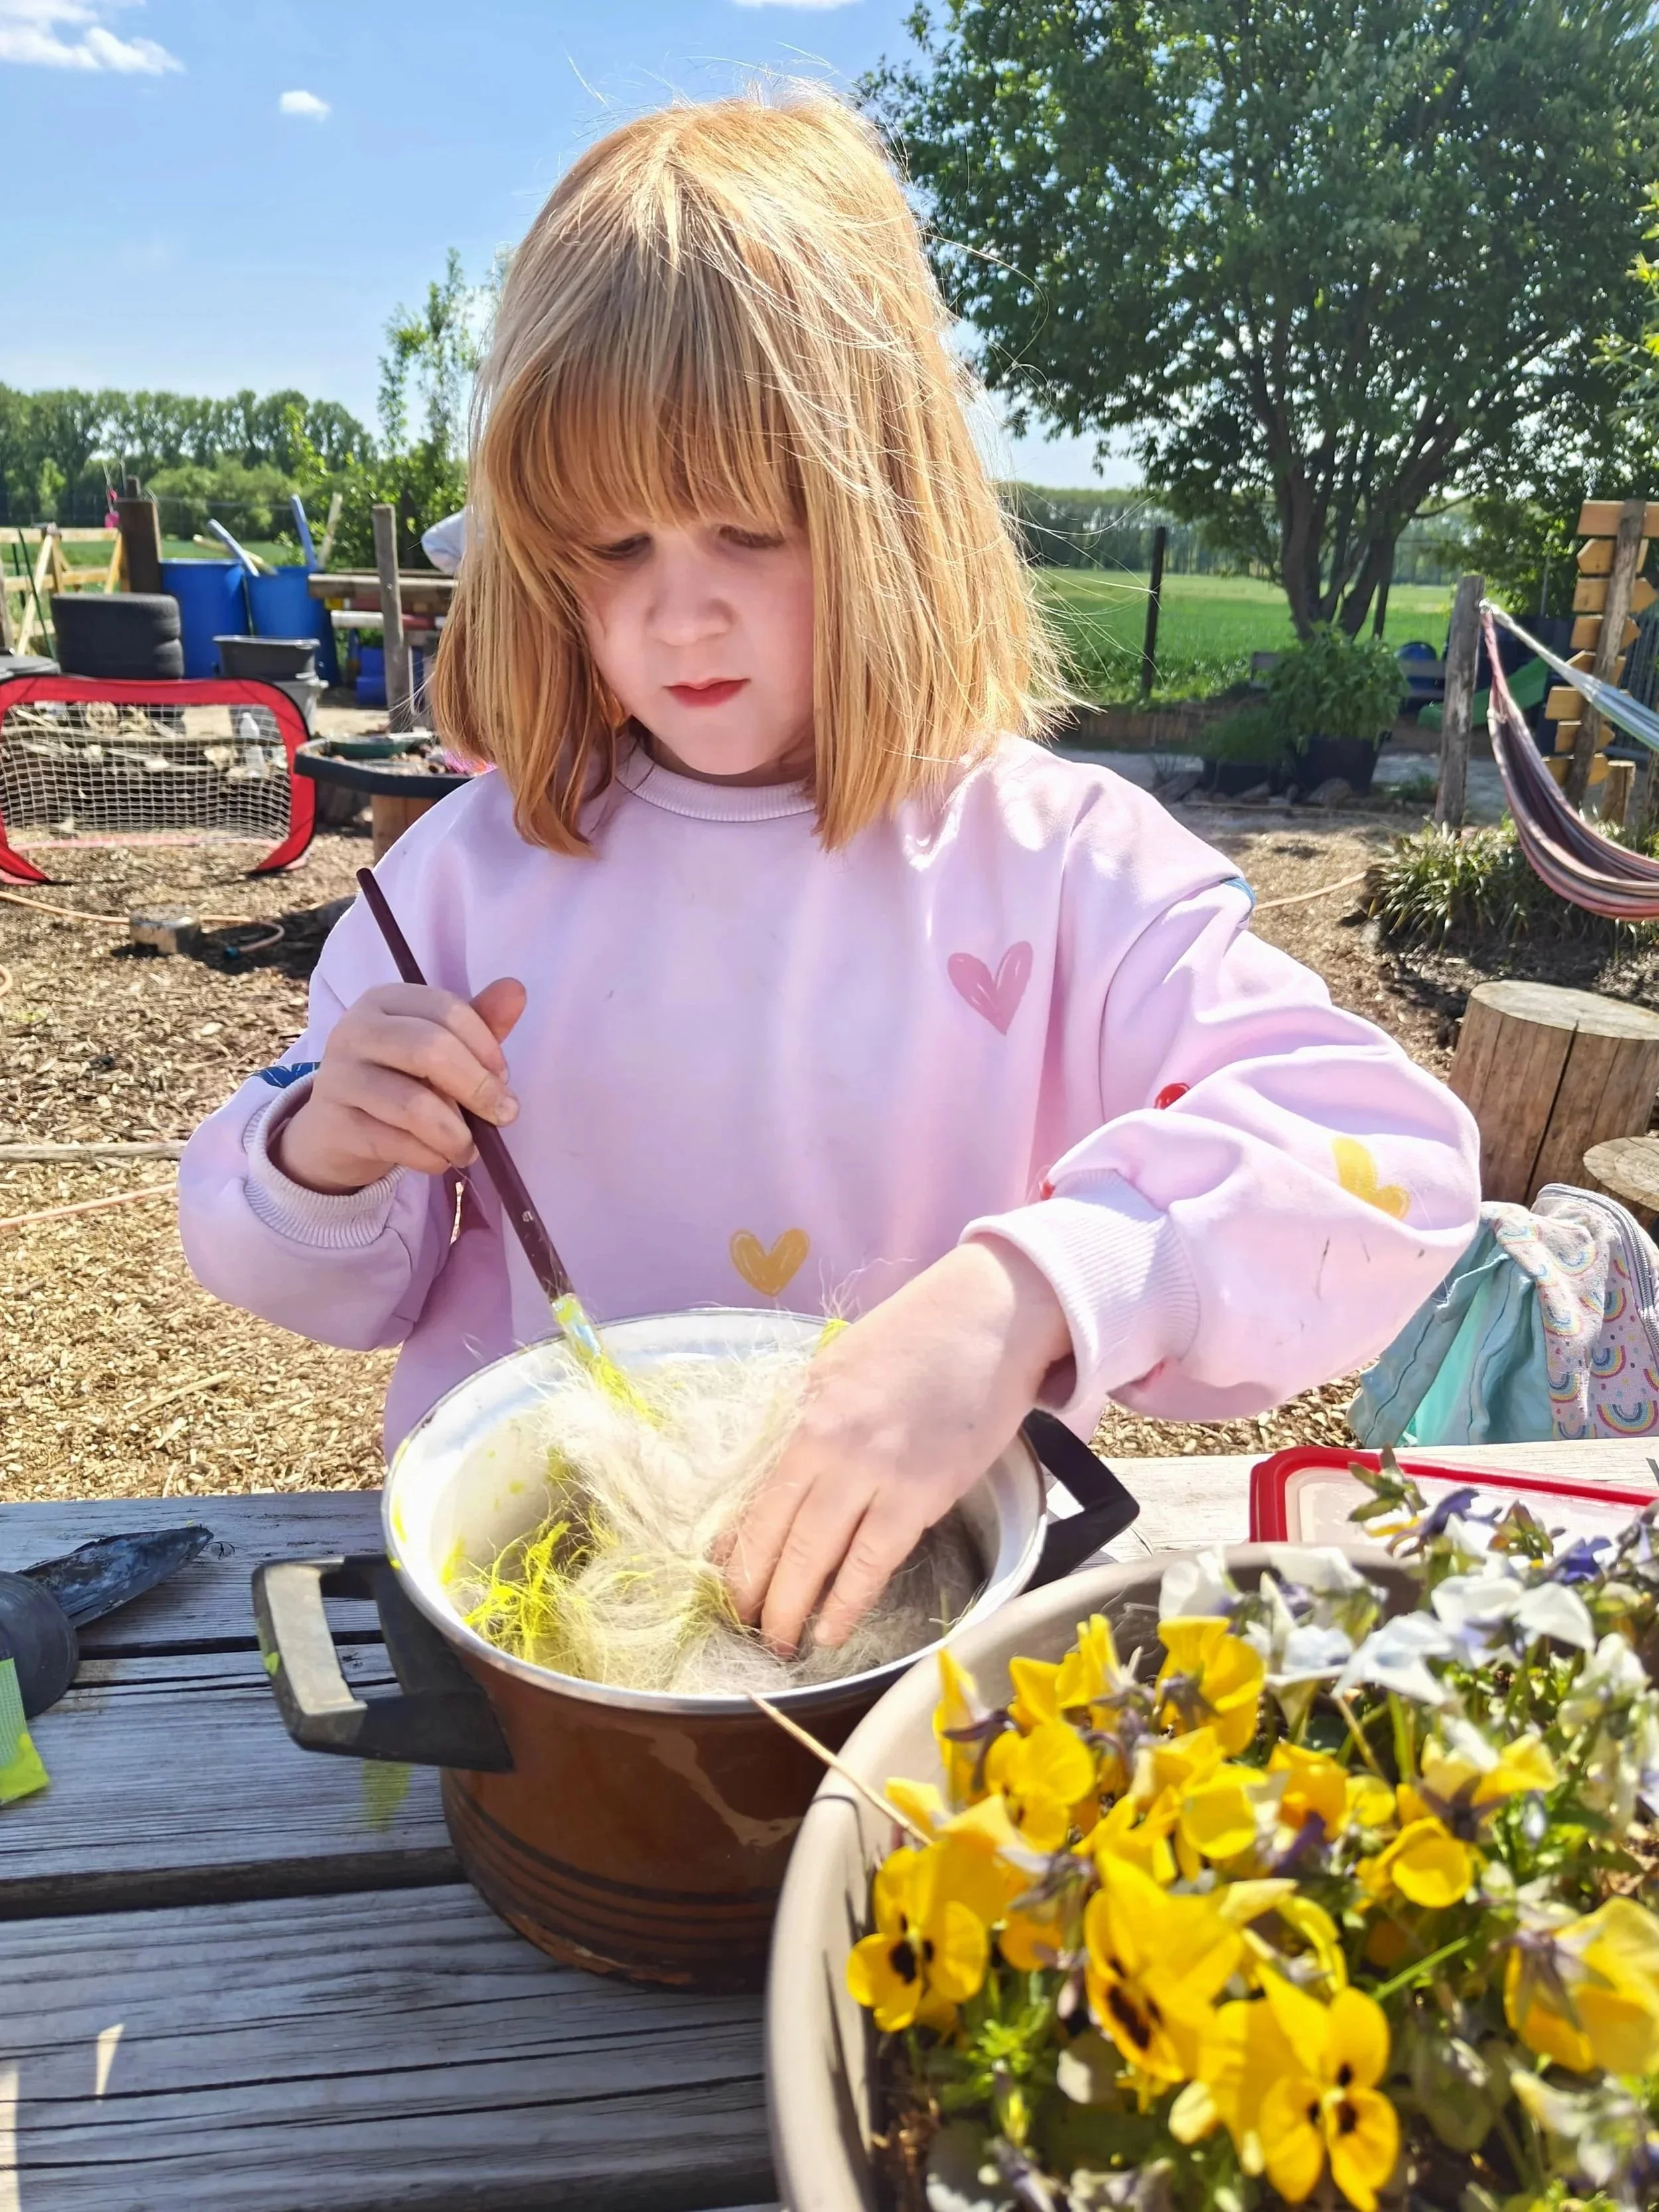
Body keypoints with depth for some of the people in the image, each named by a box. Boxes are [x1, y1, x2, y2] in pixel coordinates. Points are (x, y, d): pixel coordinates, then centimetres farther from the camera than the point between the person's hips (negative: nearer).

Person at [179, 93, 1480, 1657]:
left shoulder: (1056, 867, -9)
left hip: (928, 1585, -2)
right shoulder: (478, 867, 0)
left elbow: (1386, 1148, -21)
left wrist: (1024, 1302, -37)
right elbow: (339, 1288, 11)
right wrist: (318, 1157, -13)